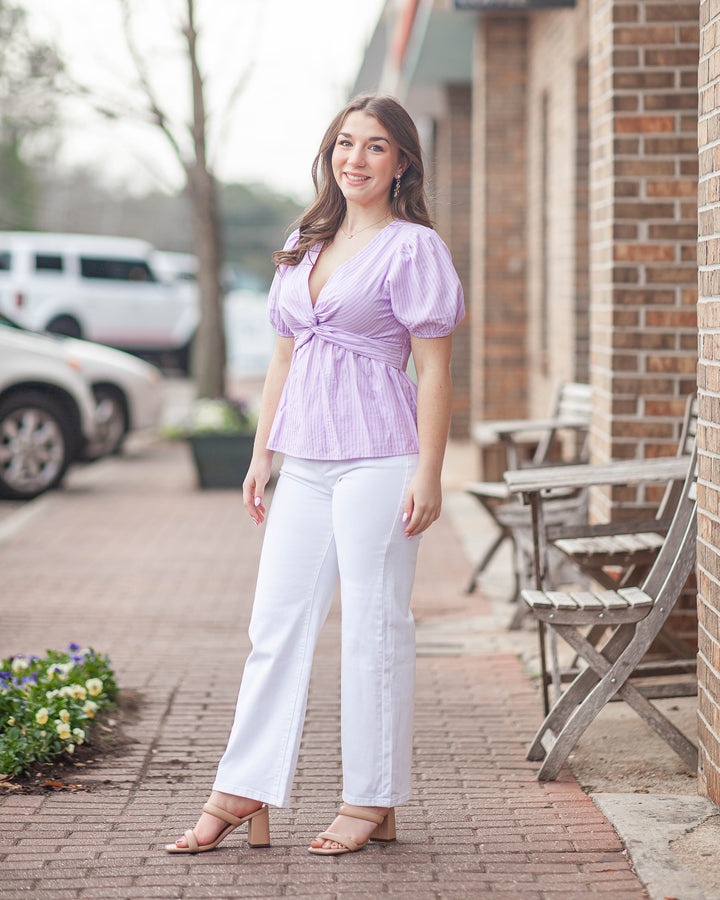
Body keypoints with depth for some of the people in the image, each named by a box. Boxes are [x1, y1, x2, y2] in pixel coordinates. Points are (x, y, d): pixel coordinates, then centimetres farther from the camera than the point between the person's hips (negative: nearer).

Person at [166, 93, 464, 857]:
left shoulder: (413, 247, -4)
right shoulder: (303, 245, 16)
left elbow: (434, 367, -7)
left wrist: (428, 472, -13)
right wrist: (261, 455, 17)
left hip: (377, 457, -6)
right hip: (305, 460, 7)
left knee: (373, 624, 0)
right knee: (276, 620, 6)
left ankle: (373, 802, 11)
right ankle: (243, 795, 12)